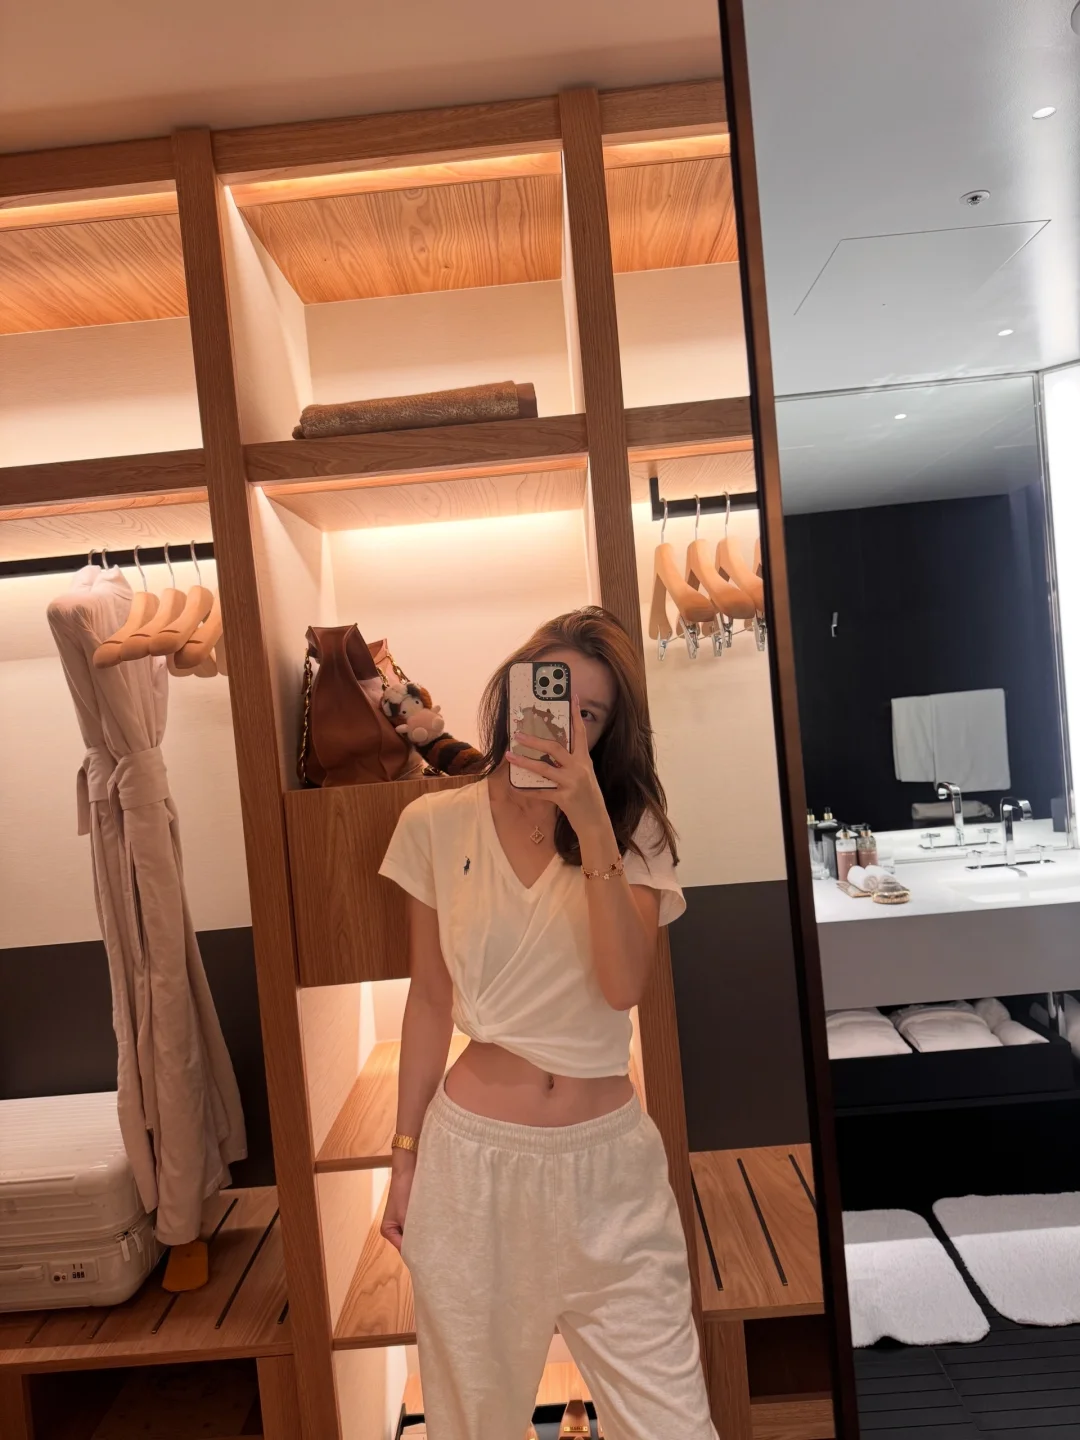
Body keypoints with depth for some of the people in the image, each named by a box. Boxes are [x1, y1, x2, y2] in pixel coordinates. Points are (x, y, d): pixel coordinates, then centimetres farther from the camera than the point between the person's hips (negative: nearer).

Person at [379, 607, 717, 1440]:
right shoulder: (436, 825, -4)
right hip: (473, 1155, 0)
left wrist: (591, 824, -25)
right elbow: (429, 1002, 4)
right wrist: (406, 1152, 7)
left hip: (608, 1160, 0)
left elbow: (624, 985, -17)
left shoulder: (633, 828, -3)